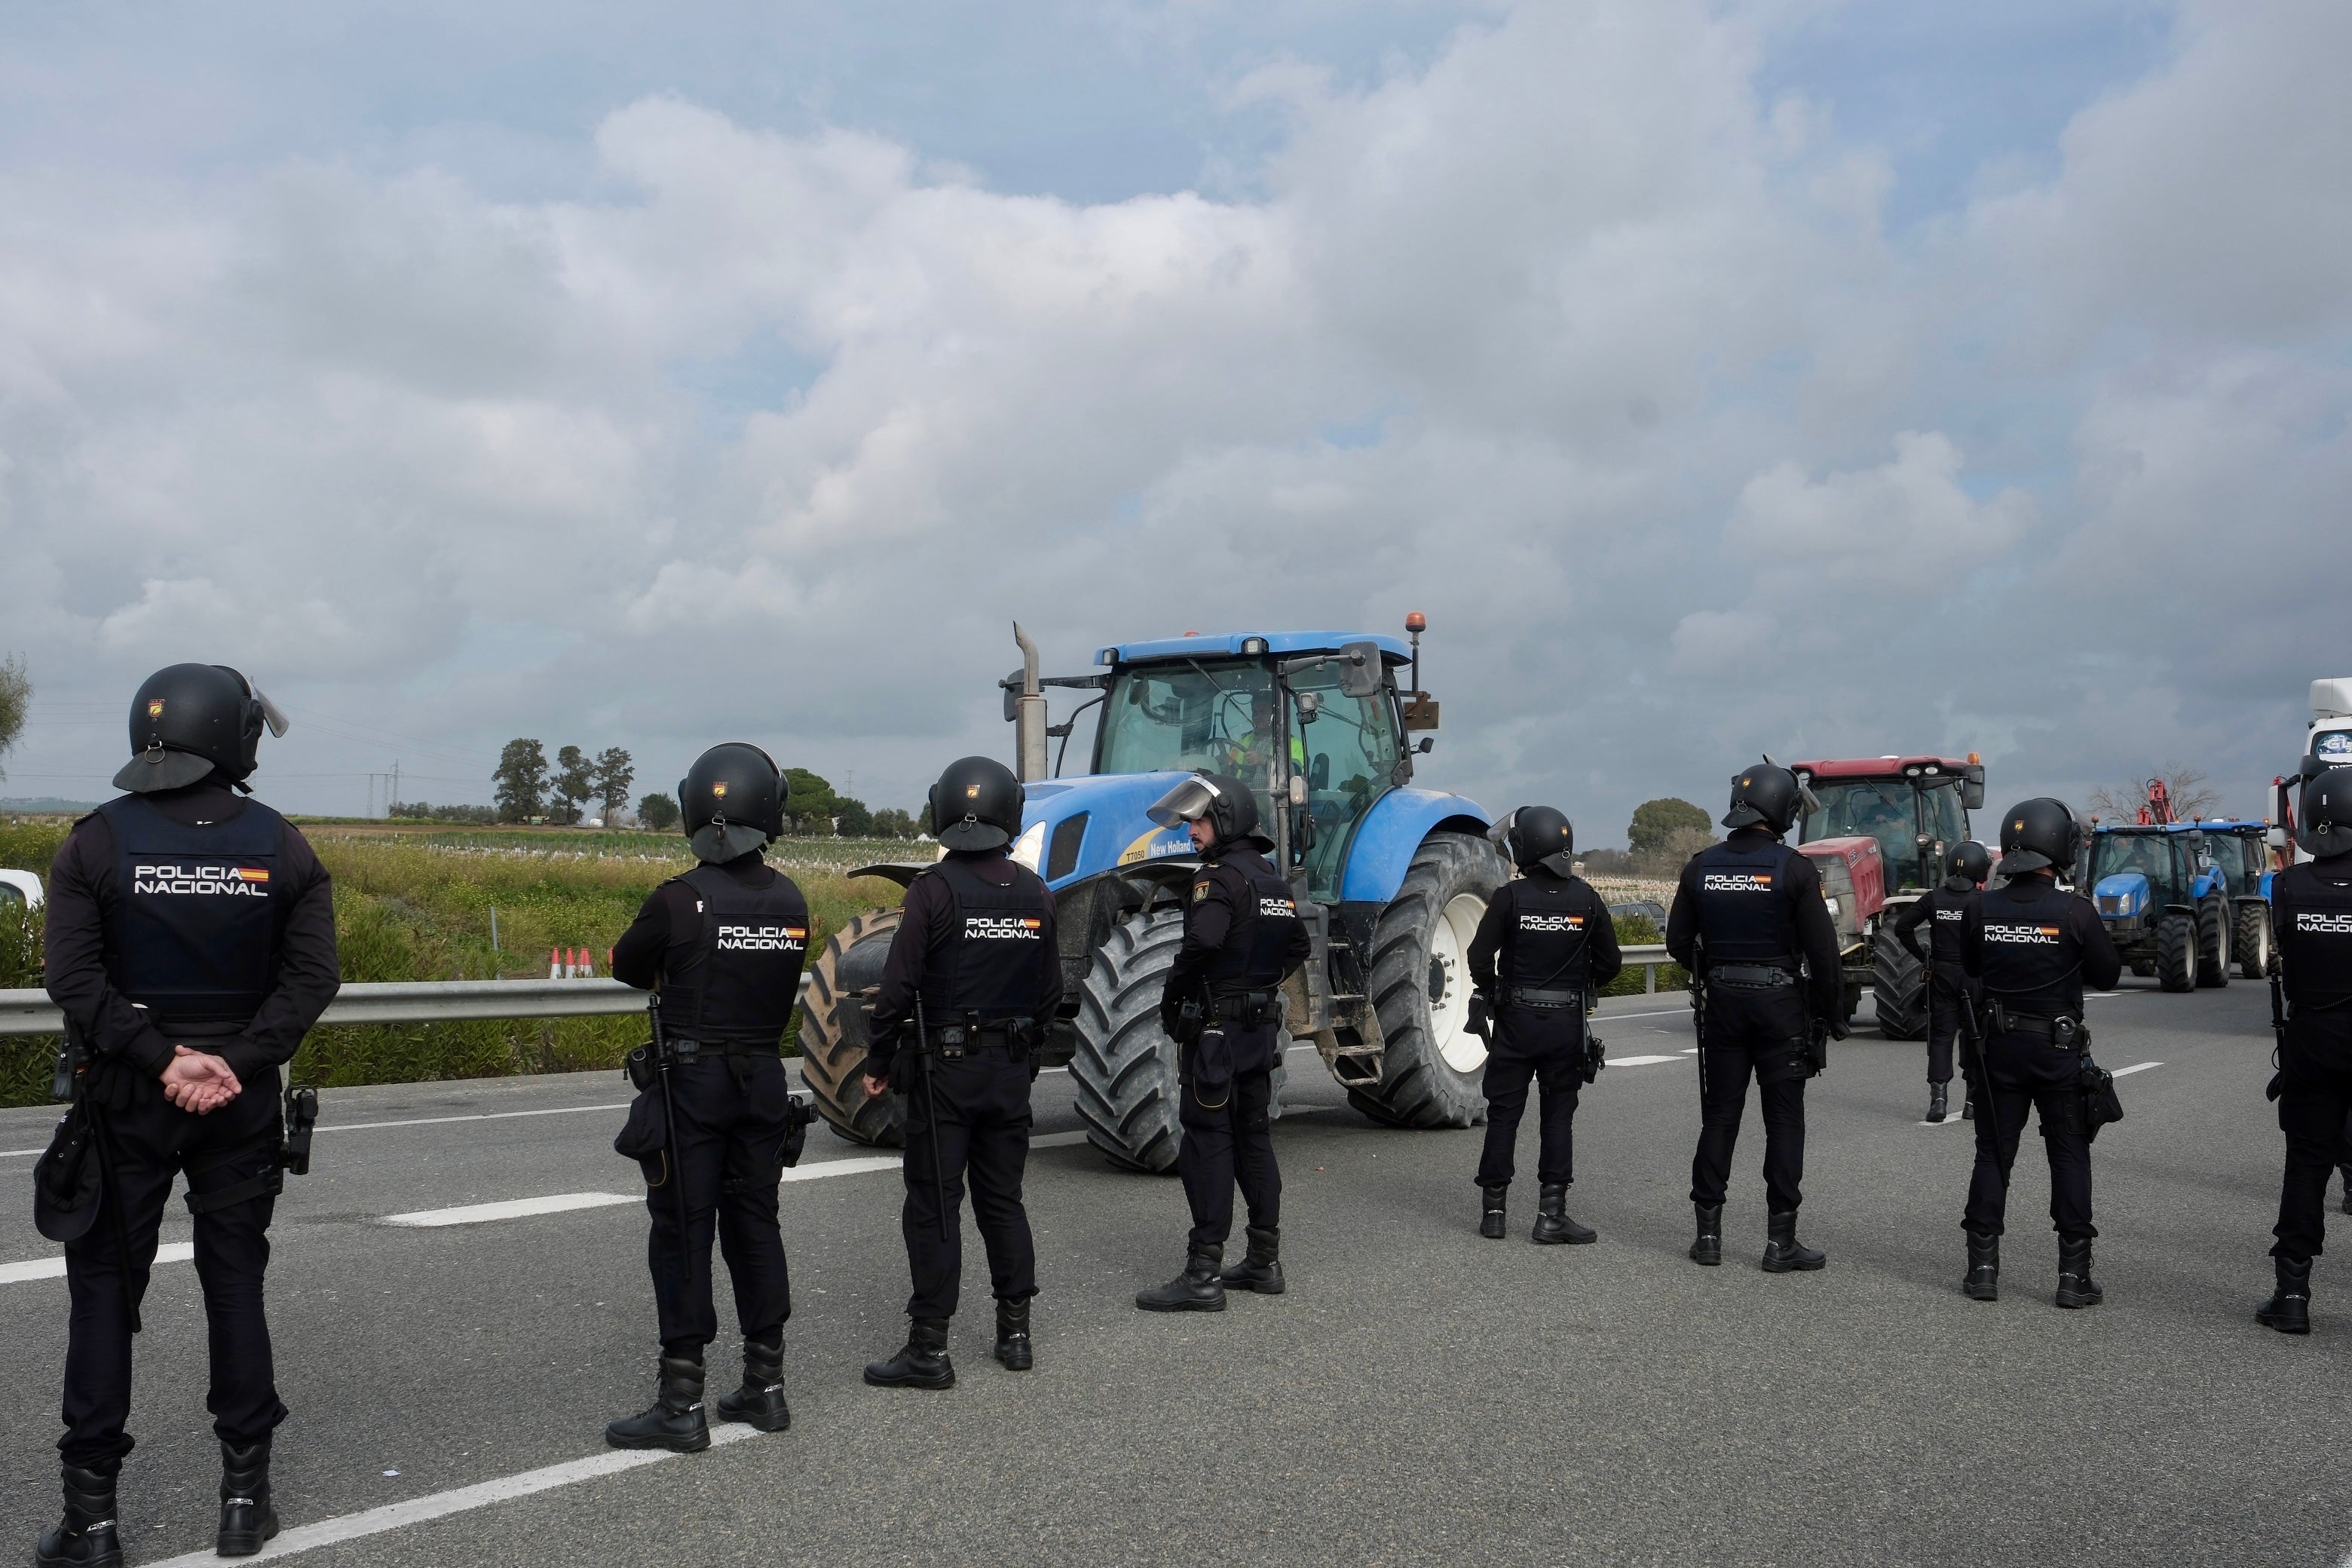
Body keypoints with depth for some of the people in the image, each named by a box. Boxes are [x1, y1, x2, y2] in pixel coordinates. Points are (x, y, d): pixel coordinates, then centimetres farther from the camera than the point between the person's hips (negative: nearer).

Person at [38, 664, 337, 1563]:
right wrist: (236, 1064, -12)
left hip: (124, 1098, -1)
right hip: (241, 1101, 1)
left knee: (104, 1292, 8)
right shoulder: (281, 847, -3)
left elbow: (75, 980, -13)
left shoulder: (98, 841, -5)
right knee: (235, 1285, 11)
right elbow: (311, 979, -9)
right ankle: (245, 1494, 17)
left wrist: (160, 1058, -14)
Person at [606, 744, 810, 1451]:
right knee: (755, 1225, 14)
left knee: (683, 1233, 1)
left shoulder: (679, 901, -16)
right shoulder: (791, 902, 0)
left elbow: (627, 967, -1)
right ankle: (765, 1386, 22)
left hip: (691, 1081, -5)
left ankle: (681, 1404, 4)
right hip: (765, 1080, 5)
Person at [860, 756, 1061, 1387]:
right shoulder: (1035, 893, 3)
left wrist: (879, 1062, -3)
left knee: (934, 1207, 1)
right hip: (1012, 1071, 5)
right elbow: (1051, 991, 9)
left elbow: (899, 987, -14)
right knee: (1003, 1199, 15)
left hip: (945, 1068, -5)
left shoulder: (934, 889, -13)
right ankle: (1015, 1333, 21)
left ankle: (929, 1349, 3)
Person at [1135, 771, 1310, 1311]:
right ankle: (1264, 1261, 20)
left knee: (1206, 1143, -7)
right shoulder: (1274, 880, 14)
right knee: (1252, 1136, 14)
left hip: (1216, 1028, -9)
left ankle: (1203, 1274, -7)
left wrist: (1171, 1002, -15)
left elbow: (1201, 945, -28)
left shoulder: (1220, 877, -15)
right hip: (1262, 1026, 9)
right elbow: (1299, 946, 23)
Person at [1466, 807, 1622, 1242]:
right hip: (1567, 1023, 2)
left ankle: (1494, 1210, 13)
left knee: (1504, 1112, 8)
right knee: (1559, 1115, 7)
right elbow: (1610, 963, 1)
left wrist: (1490, 994, 6)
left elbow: (1480, 957, -12)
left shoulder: (1510, 897, -10)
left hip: (1515, 1018, -1)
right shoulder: (1586, 898, -1)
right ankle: (1551, 1214, 3)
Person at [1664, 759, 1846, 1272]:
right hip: (1780, 1005, -4)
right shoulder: (1793, 869, -11)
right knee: (1784, 1122, 4)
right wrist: (1833, 1013, 0)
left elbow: (1678, 942, 6)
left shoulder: (1701, 866, 1)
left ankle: (1708, 1234, 12)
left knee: (1719, 1118, 10)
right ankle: (1781, 1240, 5)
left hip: (1721, 1004, 4)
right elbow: (1822, 950, -11)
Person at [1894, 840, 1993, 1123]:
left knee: (1941, 1035, 5)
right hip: (1974, 975, -2)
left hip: (1942, 974, 2)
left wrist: (1923, 956, 7)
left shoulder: (1934, 897, 1)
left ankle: (1938, 1097, -6)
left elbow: (1903, 927, -1)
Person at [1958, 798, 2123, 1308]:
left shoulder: (1982, 909, -7)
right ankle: (2074, 1274, 8)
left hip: (1999, 1047, 2)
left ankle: (1982, 1268, 12)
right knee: (2070, 1156, 8)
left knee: (1993, 1154, 11)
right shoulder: (2076, 911, -15)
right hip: (2059, 1048, -2)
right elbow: (2106, 974, -2)